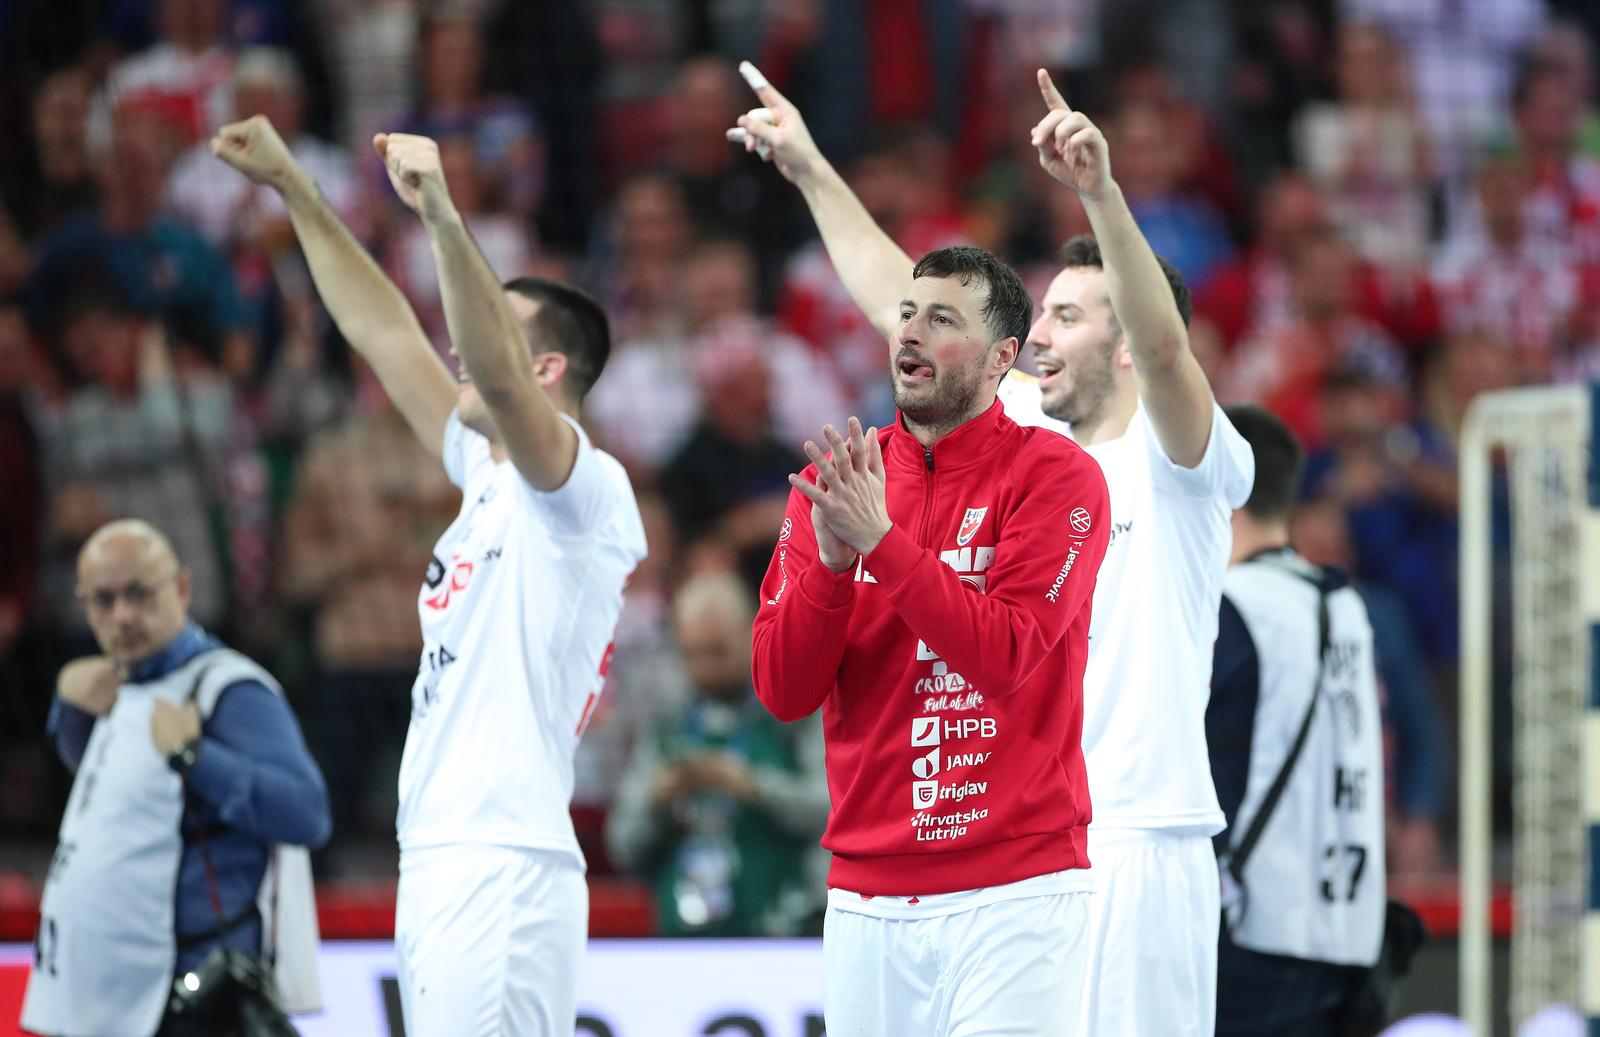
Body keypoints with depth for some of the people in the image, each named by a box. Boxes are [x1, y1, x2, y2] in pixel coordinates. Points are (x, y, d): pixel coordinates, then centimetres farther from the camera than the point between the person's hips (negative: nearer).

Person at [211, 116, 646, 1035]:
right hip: (437, 868, 9)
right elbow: (384, 332, 24)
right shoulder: (487, 475, 19)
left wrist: (443, 217, -34)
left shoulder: (586, 487, -6)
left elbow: (496, 373, -25)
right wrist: (293, 187, 25)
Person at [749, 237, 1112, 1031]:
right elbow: (783, 691, 2)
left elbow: (1005, 655, -15)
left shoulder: (1056, 476, -3)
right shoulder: (831, 483, 9)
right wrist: (830, 559, -14)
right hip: (867, 898, 4)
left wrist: (880, 540, -20)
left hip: (1012, 895, -4)